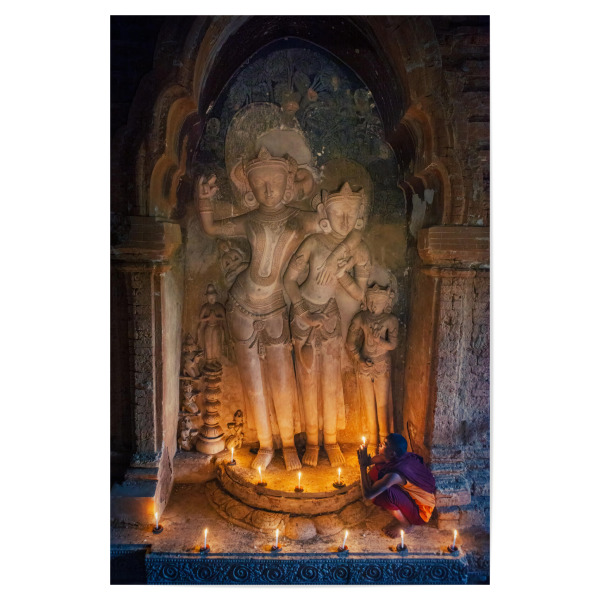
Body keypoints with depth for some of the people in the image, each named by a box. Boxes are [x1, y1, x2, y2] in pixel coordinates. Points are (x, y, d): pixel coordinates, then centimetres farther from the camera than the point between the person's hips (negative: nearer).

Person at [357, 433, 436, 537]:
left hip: (420, 513, -8)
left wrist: (363, 466, -25)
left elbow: (368, 494, -35)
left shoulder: (395, 474, -35)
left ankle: (405, 524, -3)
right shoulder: (404, 456, -12)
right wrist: (368, 461, -10)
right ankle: (399, 514, 10)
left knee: (385, 492, -33)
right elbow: (380, 457, 10)